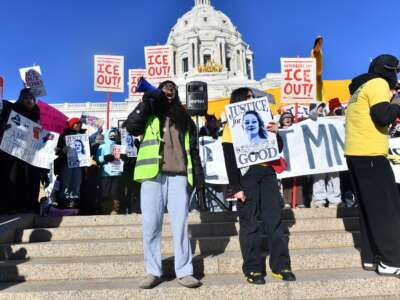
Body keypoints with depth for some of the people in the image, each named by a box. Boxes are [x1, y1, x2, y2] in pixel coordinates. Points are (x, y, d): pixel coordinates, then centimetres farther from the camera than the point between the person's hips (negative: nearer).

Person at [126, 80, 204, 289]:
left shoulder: (184, 118, 20)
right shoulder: (149, 113, 16)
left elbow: (193, 149, 16)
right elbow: (131, 127, -3)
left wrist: (198, 175, 6)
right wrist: (146, 102, -4)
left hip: (178, 176, 1)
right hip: (153, 175, -1)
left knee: (180, 224, -1)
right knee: (151, 225, -1)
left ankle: (184, 272, 6)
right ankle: (153, 272, 10)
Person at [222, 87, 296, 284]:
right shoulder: (231, 126, 3)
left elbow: (277, 149, 18)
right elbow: (230, 161, -5)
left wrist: (276, 133, -2)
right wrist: (236, 187, -13)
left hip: (267, 173, 5)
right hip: (246, 174, -5)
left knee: (275, 220, 5)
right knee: (250, 223, 0)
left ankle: (281, 266, 14)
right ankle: (252, 270, 9)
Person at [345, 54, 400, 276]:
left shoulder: (361, 88, 23)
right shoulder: (378, 83, -5)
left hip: (356, 154, 9)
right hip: (370, 155, -9)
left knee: (370, 208, 12)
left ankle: (371, 257, 18)